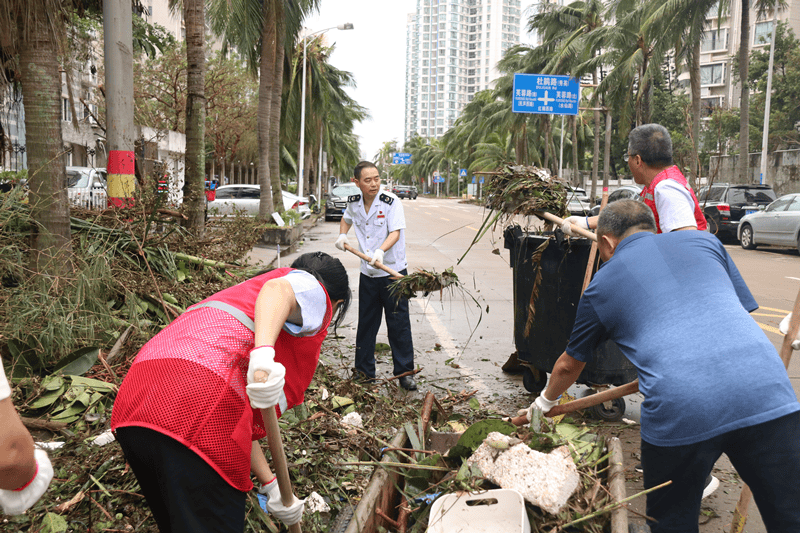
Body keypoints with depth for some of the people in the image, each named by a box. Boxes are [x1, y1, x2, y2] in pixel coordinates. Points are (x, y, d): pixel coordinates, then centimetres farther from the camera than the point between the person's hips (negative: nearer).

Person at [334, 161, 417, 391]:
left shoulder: (391, 202, -12)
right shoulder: (354, 203, 4)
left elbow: (395, 233, -22)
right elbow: (346, 219, 27)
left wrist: (380, 251, -39)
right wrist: (342, 235, 9)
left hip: (393, 272, -4)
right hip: (368, 274, 5)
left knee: (399, 324, 0)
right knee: (366, 324, 11)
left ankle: (404, 373, 11)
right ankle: (364, 371, 23)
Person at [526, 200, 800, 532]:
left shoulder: (601, 285, 19)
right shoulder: (704, 240, 23)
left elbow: (569, 365, 31)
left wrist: (546, 400, 52)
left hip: (679, 411, -2)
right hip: (766, 392, 3)